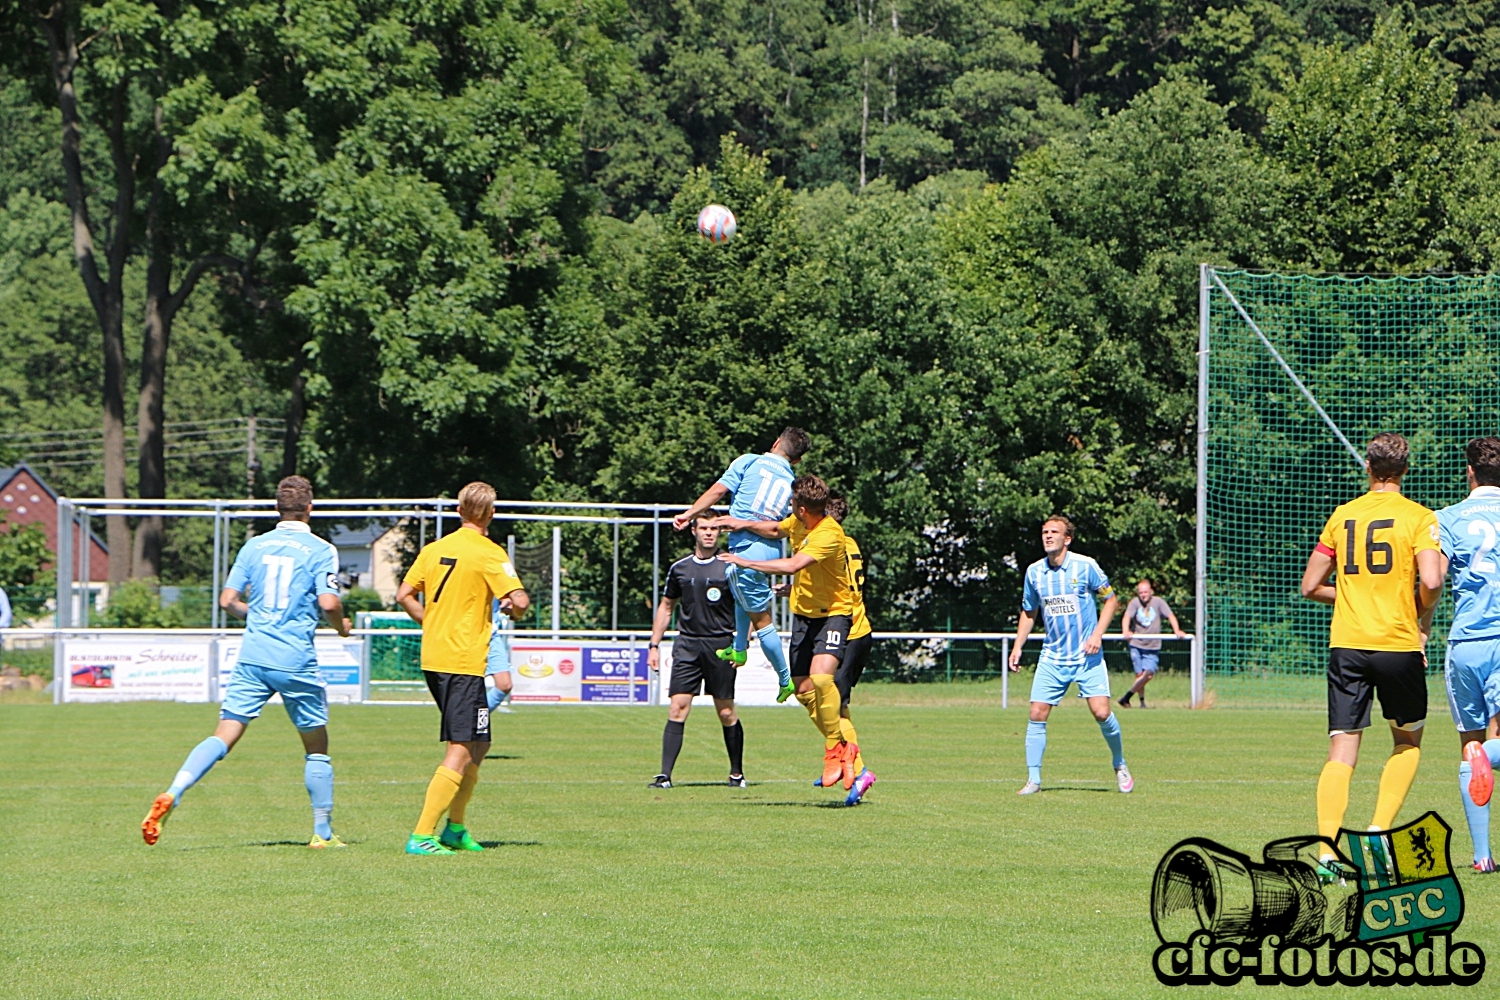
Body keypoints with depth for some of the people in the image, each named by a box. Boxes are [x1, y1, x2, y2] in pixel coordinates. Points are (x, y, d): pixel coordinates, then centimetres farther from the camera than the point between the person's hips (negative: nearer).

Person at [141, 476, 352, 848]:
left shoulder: (254, 546, 9)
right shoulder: (320, 550, -3)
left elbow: (228, 600, 8)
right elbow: (328, 603, -12)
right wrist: (341, 626, 9)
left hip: (252, 656, 3)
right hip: (296, 661, -3)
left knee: (224, 736, -3)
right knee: (317, 746, 13)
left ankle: (171, 796, -23)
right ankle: (322, 832, 16)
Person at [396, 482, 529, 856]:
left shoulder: (434, 549, 9)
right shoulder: (489, 554, -10)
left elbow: (404, 595, 11)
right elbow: (520, 601, -16)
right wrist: (511, 608, 6)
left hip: (433, 658, 8)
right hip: (464, 661, -8)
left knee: (477, 744, 20)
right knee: (461, 752, -6)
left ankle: (455, 828, 23)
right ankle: (421, 836, -14)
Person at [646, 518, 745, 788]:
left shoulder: (730, 567, 1)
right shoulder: (679, 568, 10)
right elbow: (666, 606, 20)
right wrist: (654, 645, 14)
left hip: (720, 645, -2)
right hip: (687, 645, 2)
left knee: (726, 713, 2)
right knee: (677, 708, -8)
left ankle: (737, 773, 17)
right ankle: (665, 775, -11)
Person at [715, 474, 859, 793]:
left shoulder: (828, 534, -26)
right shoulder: (800, 522, 1)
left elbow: (792, 565, -36)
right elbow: (776, 530, 24)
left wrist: (746, 562, -29)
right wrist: (745, 524, 8)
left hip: (833, 614, -9)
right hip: (803, 613, 9)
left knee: (821, 677, -29)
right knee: (803, 690, 6)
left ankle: (834, 749, -14)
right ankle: (841, 749, 21)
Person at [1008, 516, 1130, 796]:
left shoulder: (1085, 566, -7)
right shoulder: (1034, 572, 3)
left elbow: (1111, 600, 1)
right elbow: (1028, 612, 18)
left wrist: (1097, 634, -11)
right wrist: (1017, 647, 9)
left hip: (1088, 656, -3)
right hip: (1052, 657, 3)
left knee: (1102, 712, -12)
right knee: (1037, 714, -6)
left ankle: (1120, 766, 13)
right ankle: (1033, 779, 2)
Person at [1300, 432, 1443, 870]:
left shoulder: (1341, 516, 9)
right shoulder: (1419, 517, -3)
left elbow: (1311, 586, 11)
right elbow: (1430, 580, -16)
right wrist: (1420, 617, 3)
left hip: (1346, 645, 2)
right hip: (1399, 644, -2)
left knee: (1341, 751, 0)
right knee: (1407, 741, 19)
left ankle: (1327, 851, -15)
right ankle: (1379, 831, 5)